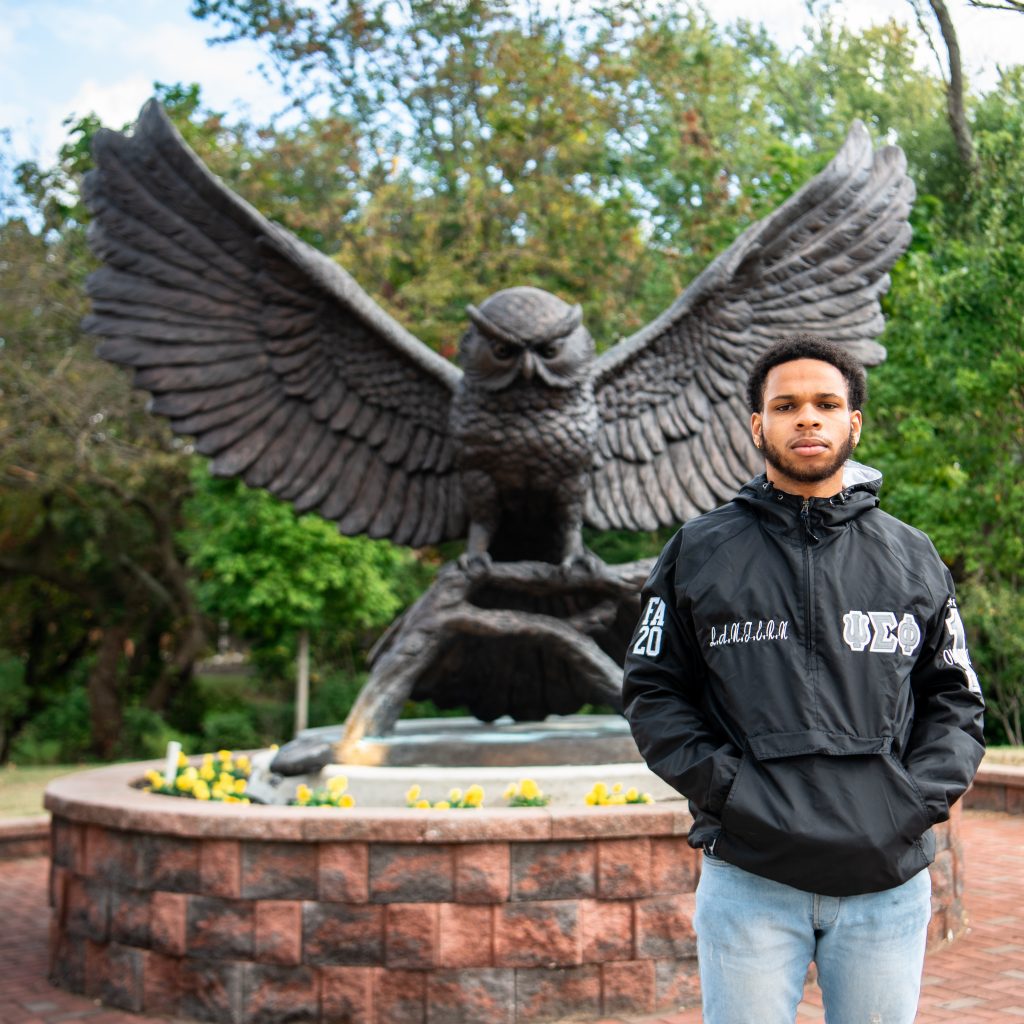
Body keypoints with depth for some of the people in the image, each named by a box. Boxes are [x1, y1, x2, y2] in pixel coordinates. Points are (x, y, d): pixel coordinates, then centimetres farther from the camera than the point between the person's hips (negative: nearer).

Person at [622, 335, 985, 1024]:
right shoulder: (699, 553, 6)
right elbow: (652, 690, 5)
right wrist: (725, 786, -8)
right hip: (748, 877, -1)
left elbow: (956, 699, 13)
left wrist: (922, 798, -3)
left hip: (888, 880, 2)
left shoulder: (914, 559, 10)